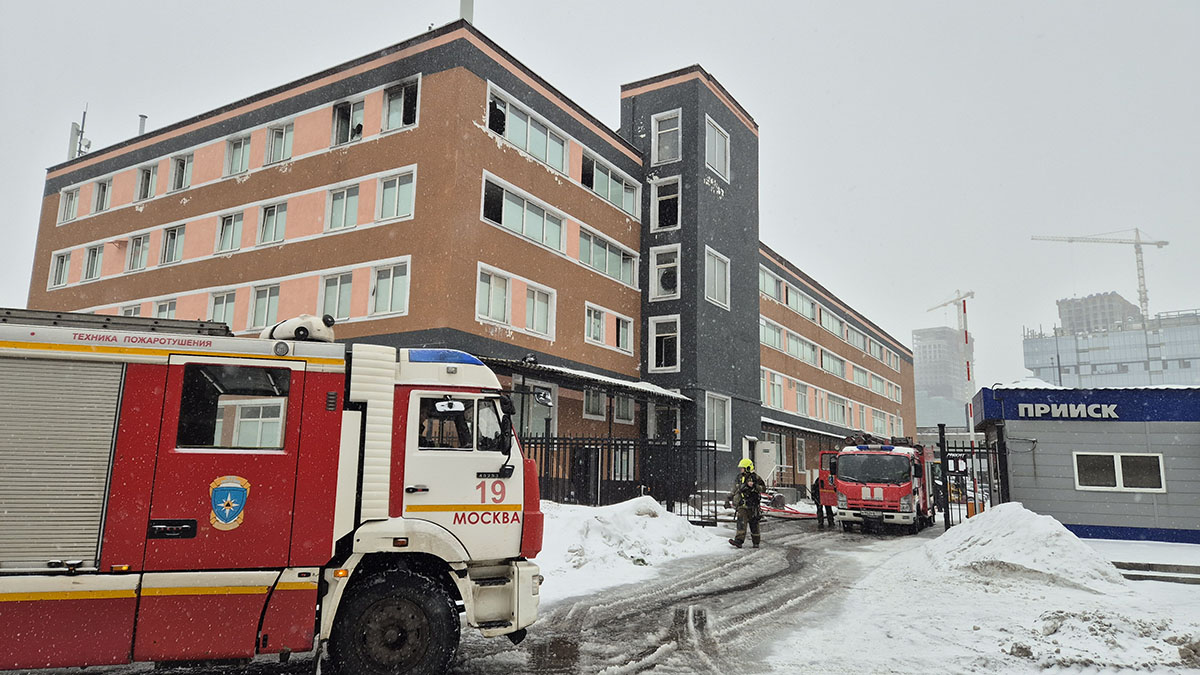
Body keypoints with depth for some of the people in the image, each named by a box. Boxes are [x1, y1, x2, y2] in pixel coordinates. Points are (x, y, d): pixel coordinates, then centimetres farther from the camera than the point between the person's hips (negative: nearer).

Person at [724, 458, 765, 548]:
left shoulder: (756, 478, -3)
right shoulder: (739, 478, 12)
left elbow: (764, 488, -6)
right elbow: (734, 491, 20)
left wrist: (754, 486, -21)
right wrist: (727, 500, 17)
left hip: (753, 505, -3)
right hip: (742, 505, 4)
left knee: (753, 524, 5)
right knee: (741, 522, -11)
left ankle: (756, 542, 19)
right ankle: (739, 540, -18)